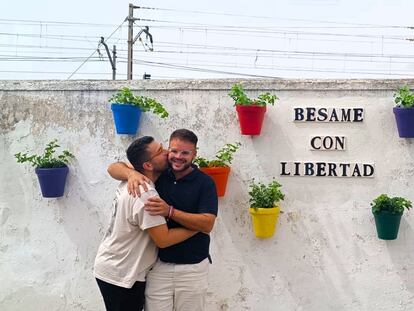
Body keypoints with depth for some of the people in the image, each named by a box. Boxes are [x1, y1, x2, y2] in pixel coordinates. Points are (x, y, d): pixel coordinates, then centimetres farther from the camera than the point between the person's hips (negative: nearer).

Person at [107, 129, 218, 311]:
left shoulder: (205, 182, -6)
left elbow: (207, 224, -15)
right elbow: (114, 168, 2)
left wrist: (170, 211, -27)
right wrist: (131, 173, -21)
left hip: (193, 267, -1)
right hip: (159, 264, 2)